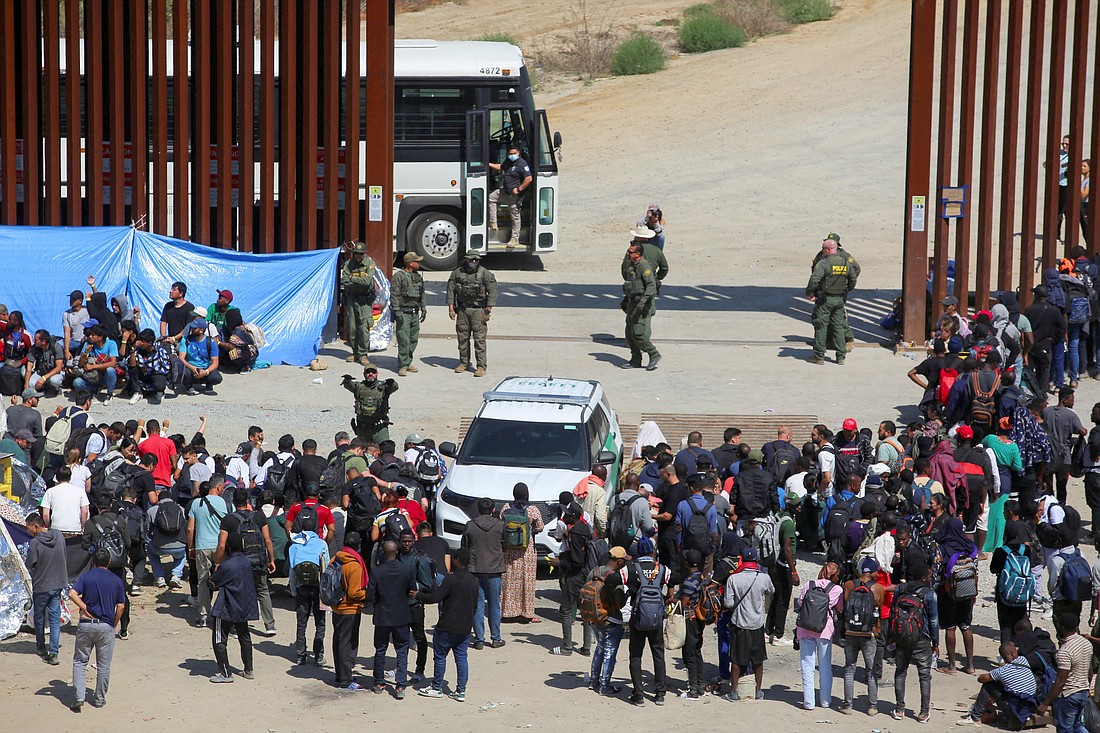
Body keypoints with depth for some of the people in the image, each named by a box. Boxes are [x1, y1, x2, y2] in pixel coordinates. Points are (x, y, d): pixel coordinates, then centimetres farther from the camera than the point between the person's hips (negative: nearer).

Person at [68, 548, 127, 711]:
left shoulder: (86, 577, 0)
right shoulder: (116, 580, 3)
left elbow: (72, 593, -16)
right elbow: (121, 606, 1)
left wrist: (85, 608, -7)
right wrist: (114, 624, 11)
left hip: (86, 624, 0)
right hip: (106, 626, 1)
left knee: (80, 661, 9)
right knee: (104, 665, 11)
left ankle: (79, 697, -4)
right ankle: (99, 699, 17)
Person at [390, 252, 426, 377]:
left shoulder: (418, 276, 14)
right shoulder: (399, 276, -10)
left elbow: (422, 295, 23)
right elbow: (394, 295, -13)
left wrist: (423, 309, 18)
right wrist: (397, 312, -17)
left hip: (415, 313, 7)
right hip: (403, 313, -7)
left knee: (413, 339, 9)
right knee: (404, 340, -9)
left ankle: (408, 362, 19)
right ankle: (403, 365, -7)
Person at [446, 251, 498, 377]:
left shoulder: (485, 274, -4)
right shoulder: (457, 273, 3)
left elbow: (493, 291, -5)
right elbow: (450, 290, 7)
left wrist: (488, 310, -9)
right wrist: (451, 308, 0)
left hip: (478, 310, -3)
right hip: (462, 310, 3)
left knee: (479, 339, -6)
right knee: (462, 338, 8)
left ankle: (482, 366, -5)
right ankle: (464, 363, 21)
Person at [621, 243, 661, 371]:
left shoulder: (644, 266, -16)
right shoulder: (631, 266, 13)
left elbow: (651, 285, -24)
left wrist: (643, 301, -31)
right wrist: (626, 299, 26)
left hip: (642, 304, -10)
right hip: (632, 303, 10)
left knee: (637, 333, -12)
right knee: (630, 333, 10)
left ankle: (654, 355, 0)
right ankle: (635, 360, 17)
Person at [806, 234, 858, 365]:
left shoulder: (823, 263, -16)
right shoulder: (846, 262, 5)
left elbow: (814, 279, -26)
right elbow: (853, 278, 16)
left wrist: (809, 293, -11)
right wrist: (848, 290, 32)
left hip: (824, 299, -6)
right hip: (840, 299, 6)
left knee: (821, 326, 1)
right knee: (838, 327, 11)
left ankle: (819, 356, 3)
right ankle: (841, 356, 11)